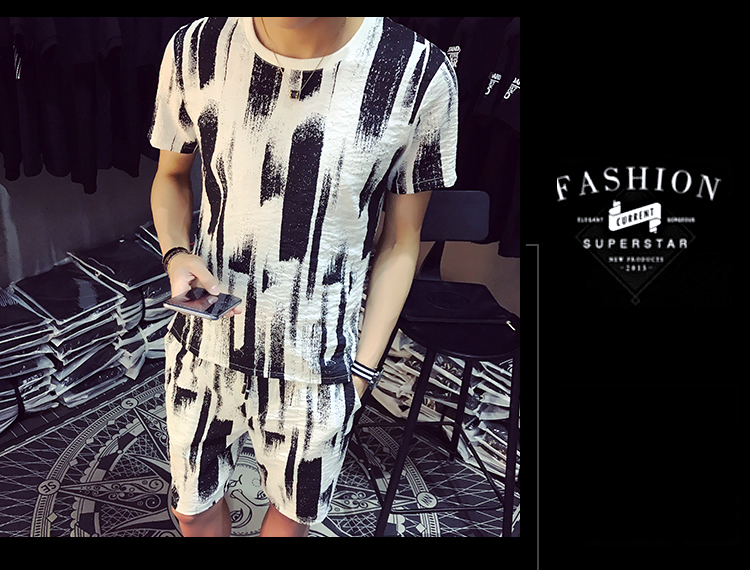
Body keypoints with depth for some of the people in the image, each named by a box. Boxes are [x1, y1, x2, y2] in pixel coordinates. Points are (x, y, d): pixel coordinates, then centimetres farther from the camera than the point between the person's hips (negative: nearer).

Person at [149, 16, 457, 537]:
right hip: (205, 343, 2)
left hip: (316, 368, -1)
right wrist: (176, 254, -13)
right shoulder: (195, 51, -11)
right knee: (194, 508, 24)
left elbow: (400, 244, -6)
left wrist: (362, 370, -6)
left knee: (295, 512, 23)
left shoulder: (420, 76, -18)